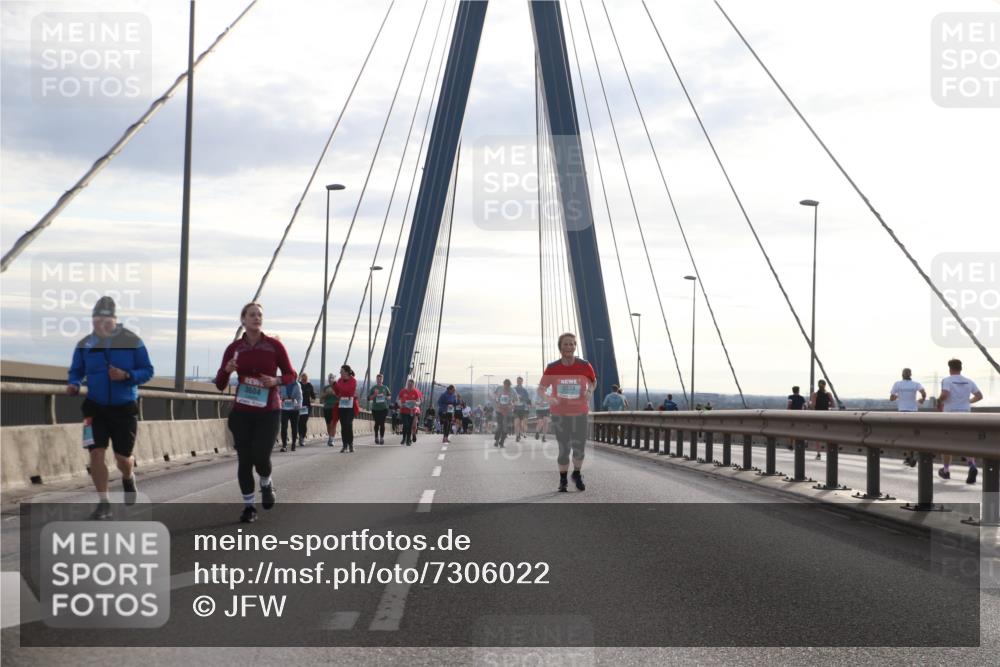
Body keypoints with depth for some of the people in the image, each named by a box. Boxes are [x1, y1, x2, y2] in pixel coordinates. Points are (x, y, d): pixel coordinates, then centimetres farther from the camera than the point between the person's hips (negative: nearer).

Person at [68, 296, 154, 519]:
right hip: (95, 408, 1)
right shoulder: (84, 344, -2)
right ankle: (103, 503, 3)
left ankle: (129, 478, 41)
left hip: (124, 408, -1)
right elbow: (76, 371, 9)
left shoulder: (132, 341, -8)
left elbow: (147, 371, -5)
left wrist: (126, 375, -23)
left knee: (123, 458, 4)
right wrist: (73, 384, -13)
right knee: (97, 453, -9)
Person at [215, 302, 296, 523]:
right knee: (244, 459, 1)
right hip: (241, 413, 2)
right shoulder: (234, 348, 2)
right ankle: (248, 506, 15)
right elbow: (220, 385, 5)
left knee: (260, 457, -12)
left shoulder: (274, 345, -2)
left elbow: (291, 375, 6)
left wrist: (276, 381, -15)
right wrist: (226, 370, -16)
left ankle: (266, 484, 22)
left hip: (268, 412, -2)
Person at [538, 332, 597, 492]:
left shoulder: (585, 365, -8)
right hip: (559, 412, -1)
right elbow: (541, 389, 0)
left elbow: (593, 381, 11)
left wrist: (590, 392, -9)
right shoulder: (552, 368, -9)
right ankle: (562, 480, 18)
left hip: (579, 412, 1)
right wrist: (549, 398, -21)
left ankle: (577, 474, 29)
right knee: (564, 447, 2)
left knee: (579, 446, 2)